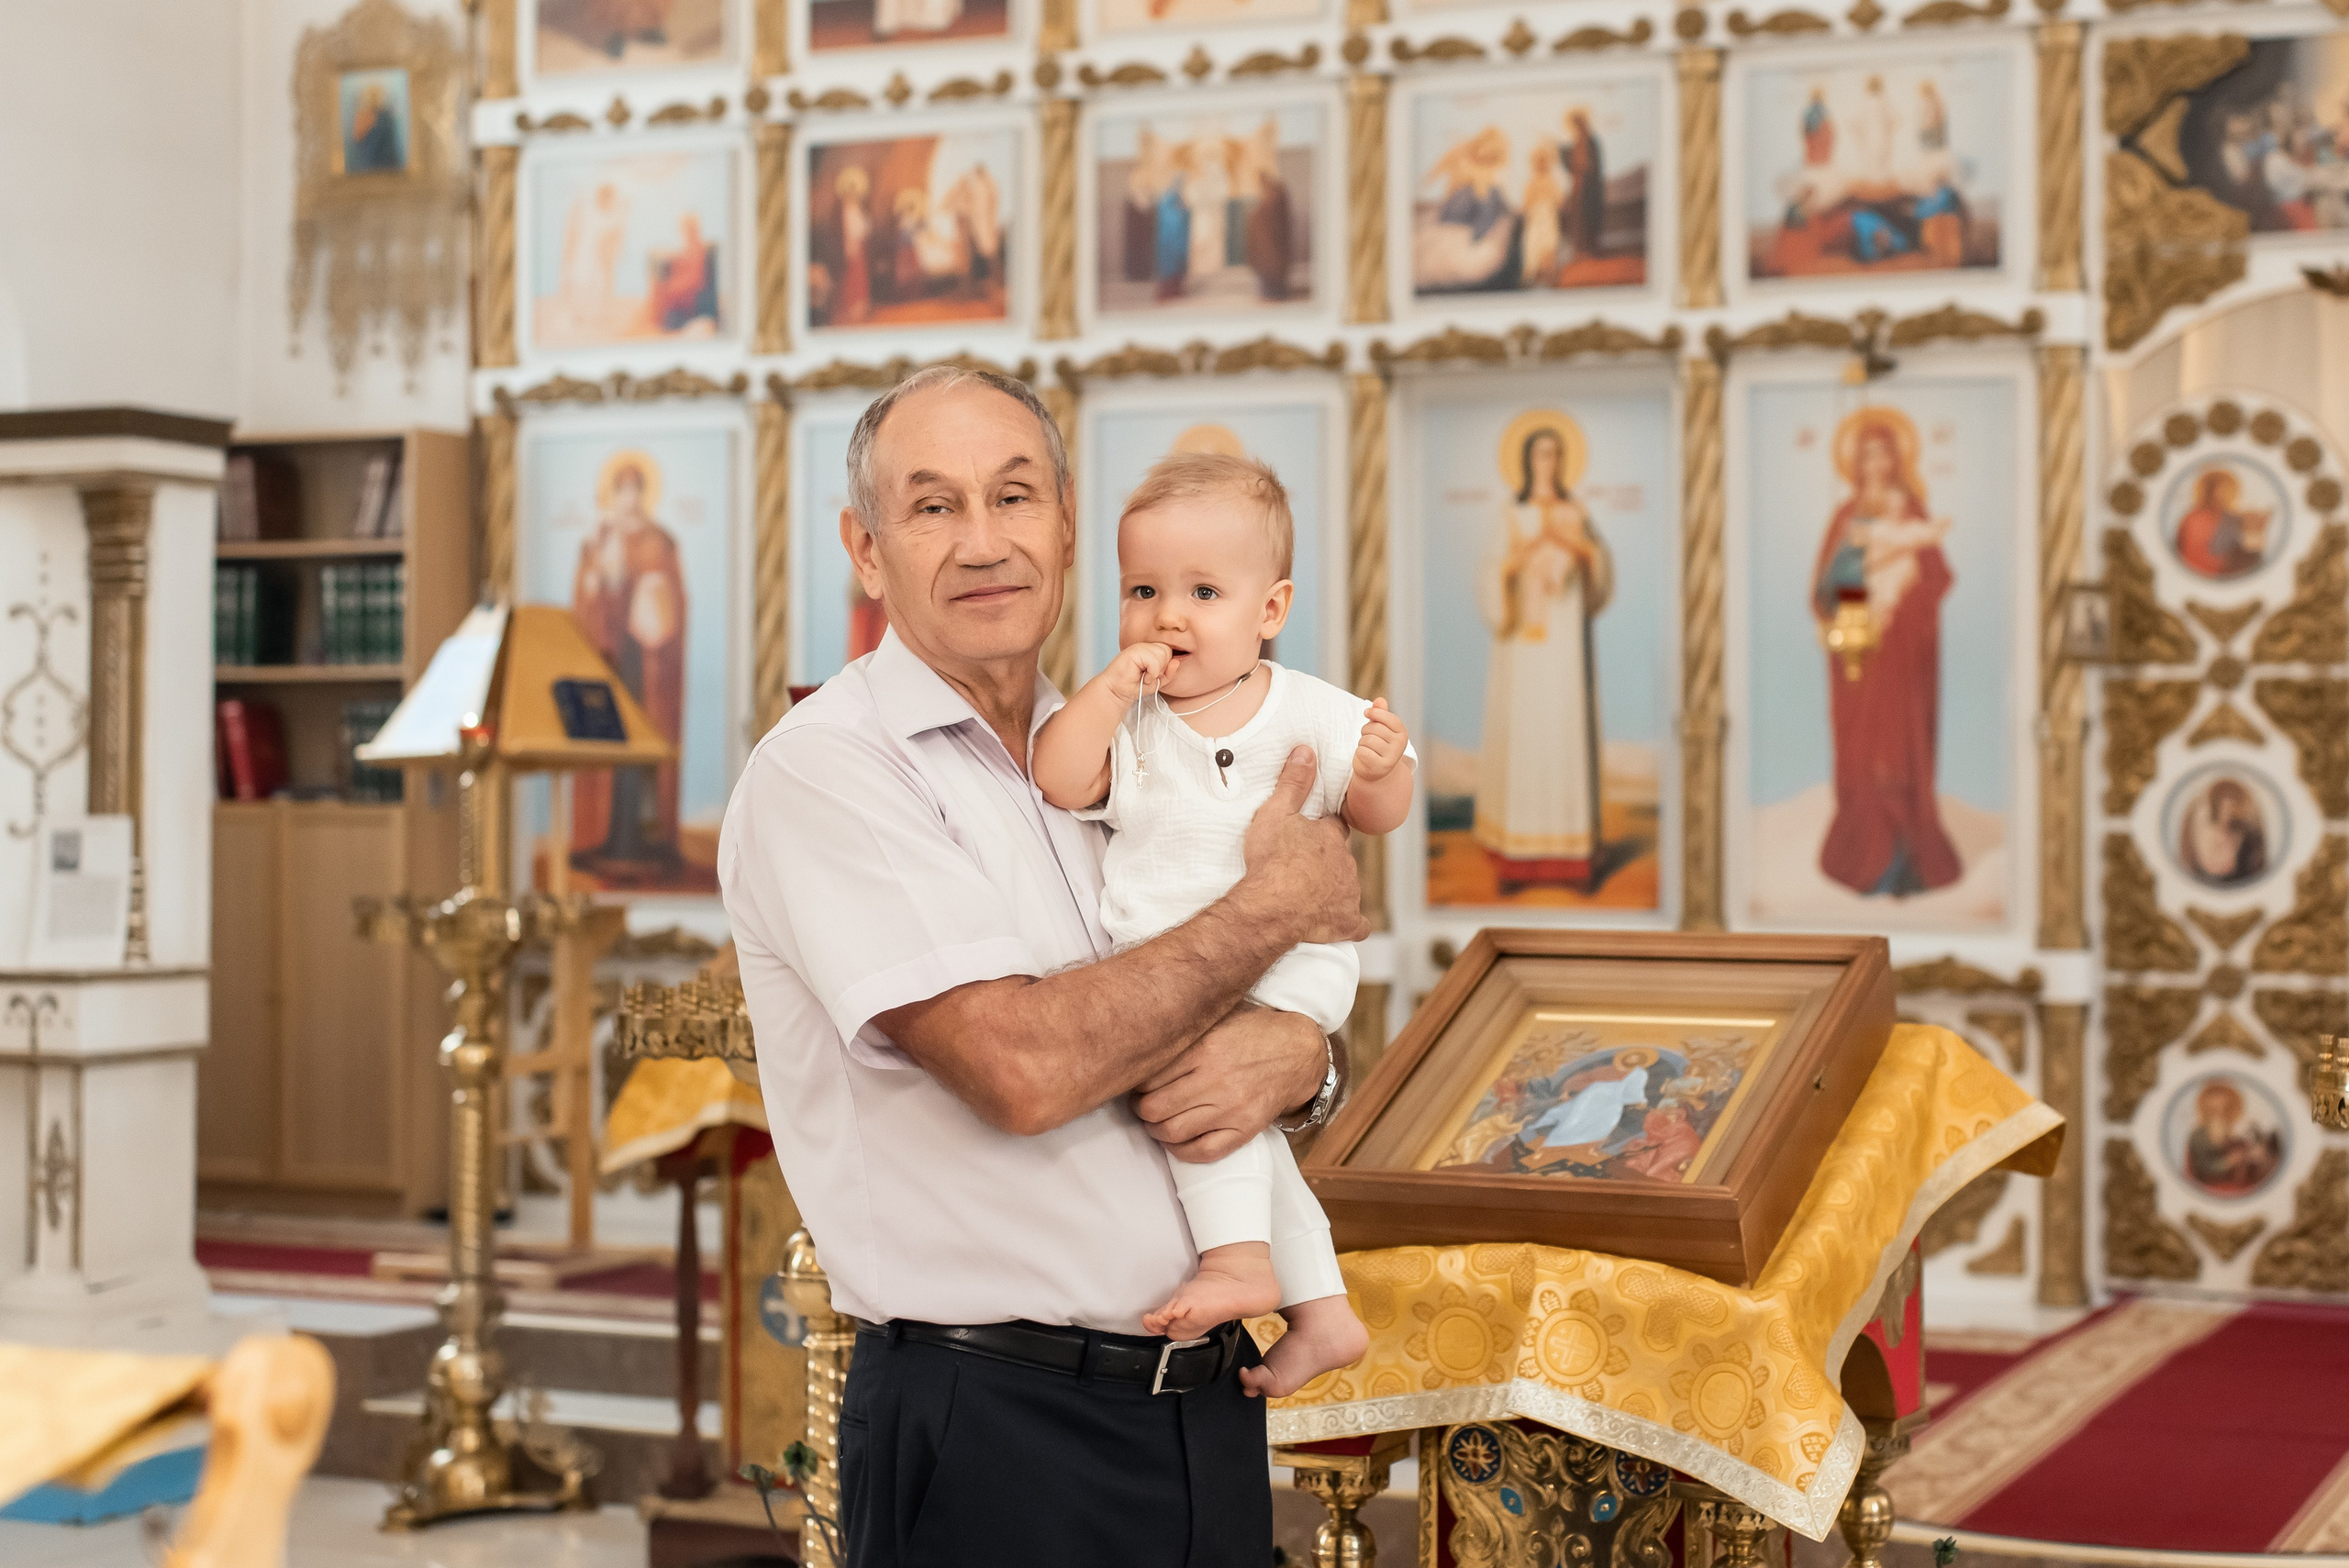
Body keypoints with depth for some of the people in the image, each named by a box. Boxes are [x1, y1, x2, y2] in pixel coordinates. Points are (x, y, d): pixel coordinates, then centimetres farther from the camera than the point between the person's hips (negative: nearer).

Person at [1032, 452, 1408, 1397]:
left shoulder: (1312, 714, -1)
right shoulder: (1126, 716, 4)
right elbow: (1057, 783, -10)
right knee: (1234, 1122, 7)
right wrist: (1111, 689, -18)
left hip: (1286, 962, -5)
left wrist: (1382, 771, -17)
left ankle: (1240, 1260, -29)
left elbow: (1379, 817, 6)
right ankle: (1319, 1312, 20)